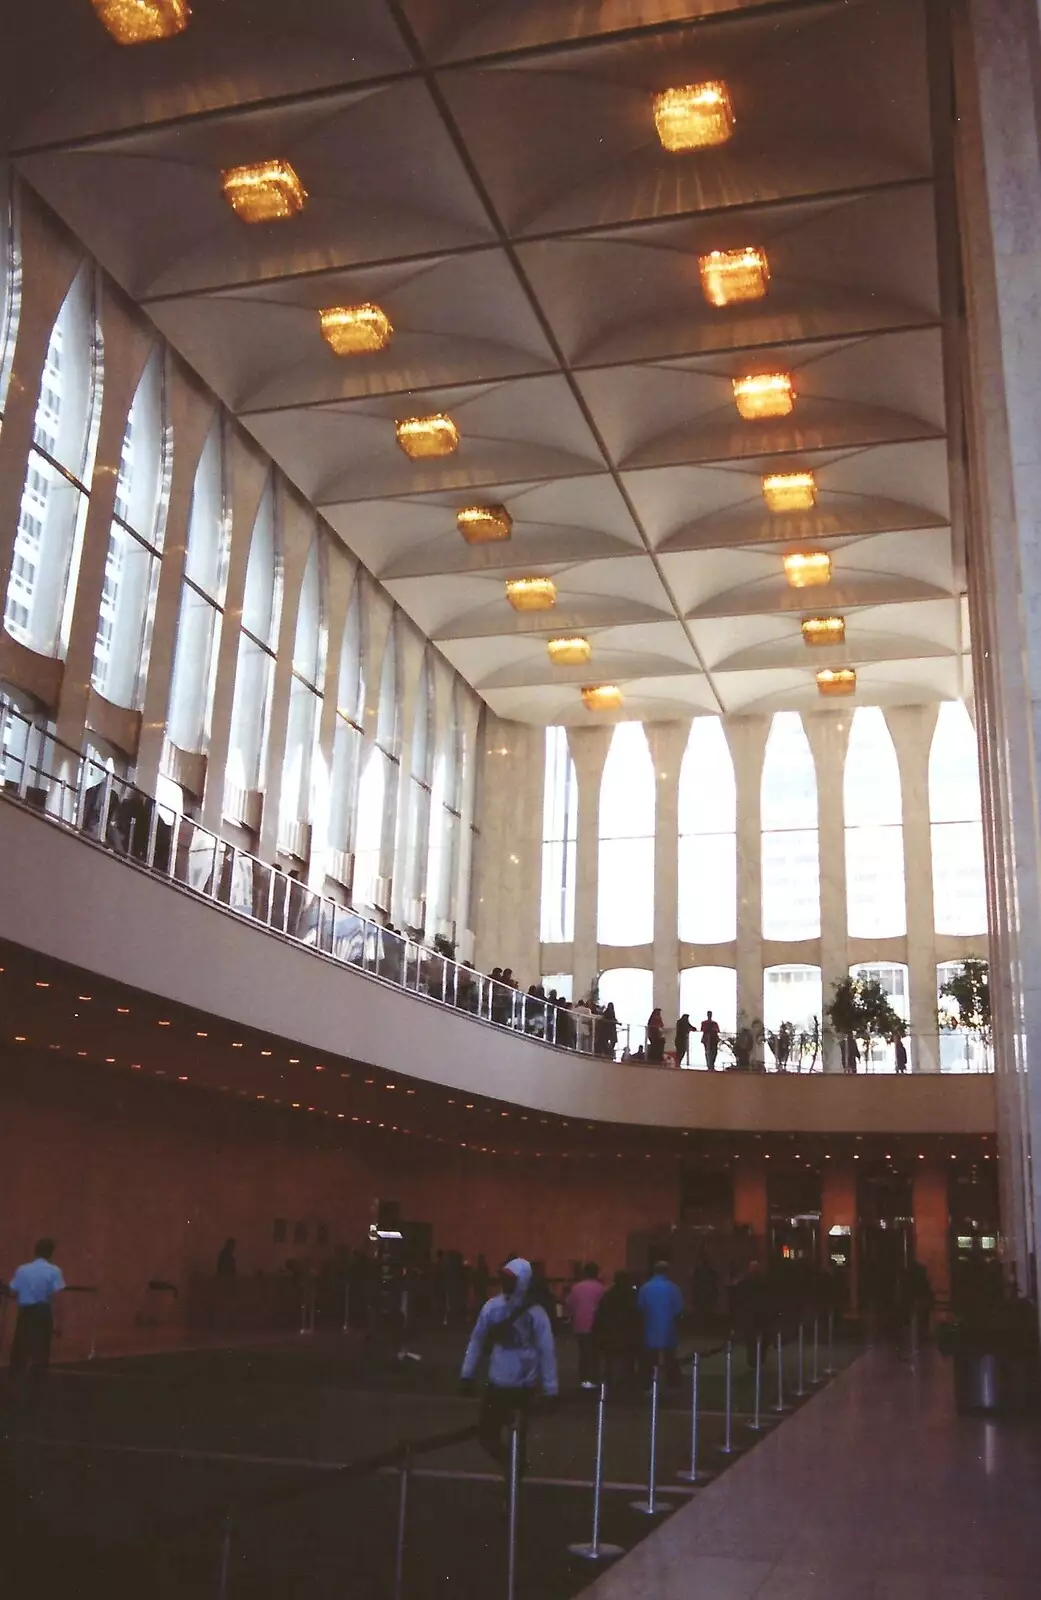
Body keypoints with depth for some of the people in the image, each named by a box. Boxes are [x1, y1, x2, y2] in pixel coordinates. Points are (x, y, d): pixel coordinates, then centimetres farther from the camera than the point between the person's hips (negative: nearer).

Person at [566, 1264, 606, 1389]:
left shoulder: (576, 1287, 3)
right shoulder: (600, 1288, -8)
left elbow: (570, 1305, 4)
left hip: (579, 1325, 3)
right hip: (595, 1325, -3)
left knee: (583, 1353, 12)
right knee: (593, 1353, 2)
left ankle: (583, 1379, 10)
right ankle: (591, 1379, -3)